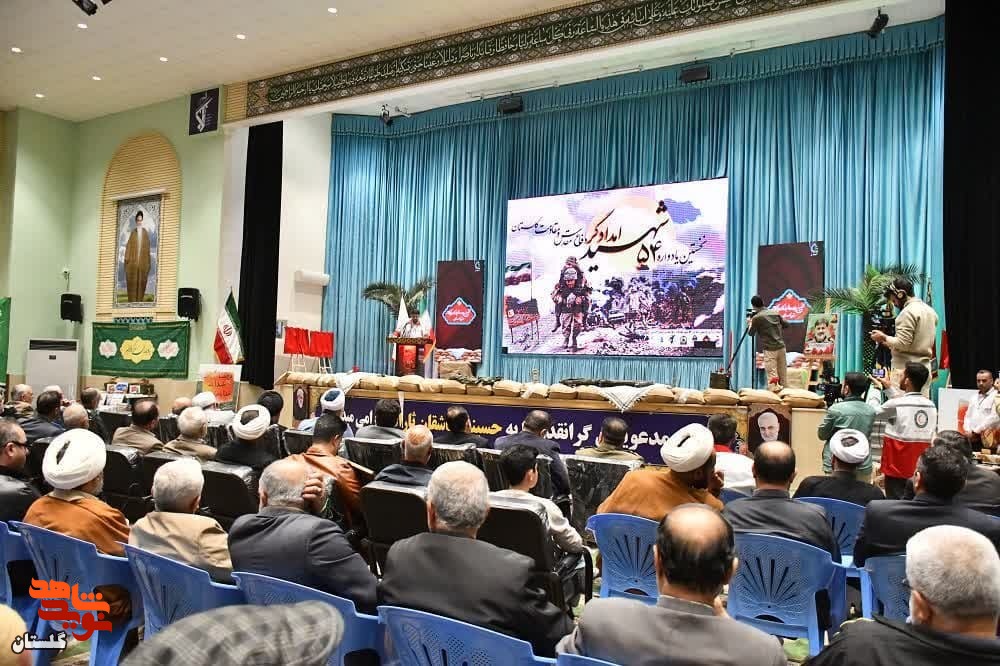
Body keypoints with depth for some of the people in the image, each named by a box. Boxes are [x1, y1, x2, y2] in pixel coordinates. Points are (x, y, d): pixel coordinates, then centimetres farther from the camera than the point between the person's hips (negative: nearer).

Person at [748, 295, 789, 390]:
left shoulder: (756, 318, -7)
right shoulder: (775, 312, 9)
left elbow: (751, 333, 5)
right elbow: (786, 324, 18)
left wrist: (749, 323, 22)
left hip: (769, 349, -6)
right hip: (781, 347, 6)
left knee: (772, 376, -7)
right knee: (783, 375, 12)